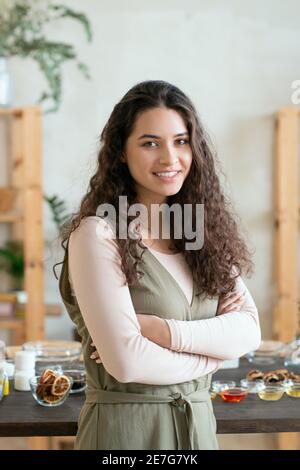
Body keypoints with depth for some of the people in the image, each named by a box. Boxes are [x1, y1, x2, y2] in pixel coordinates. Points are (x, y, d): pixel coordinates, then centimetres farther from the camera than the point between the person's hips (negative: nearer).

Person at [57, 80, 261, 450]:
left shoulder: (206, 233, 3)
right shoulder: (97, 234, -15)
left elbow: (249, 331, -5)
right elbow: (126, 362, -21)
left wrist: (162, 331, -19)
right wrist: (212, 351, -7)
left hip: (199, 424, 5)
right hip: (124, 427, -5)